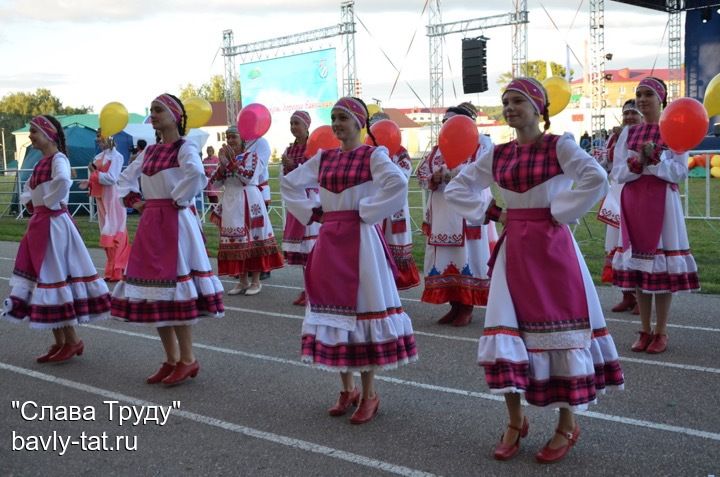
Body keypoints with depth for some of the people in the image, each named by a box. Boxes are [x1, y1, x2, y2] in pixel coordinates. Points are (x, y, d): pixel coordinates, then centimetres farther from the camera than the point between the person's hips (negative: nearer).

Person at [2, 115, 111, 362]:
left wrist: (49, 203, -21)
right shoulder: (42, 162, 15)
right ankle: (60, 342, 18)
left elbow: (63, 181, -34)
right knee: (45, 277, 11)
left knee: (54, 277, -5)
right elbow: (28, 188, 32)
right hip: (39, 224, 9)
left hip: (53, 224, -9)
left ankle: (72, 341, 5)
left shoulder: (58, 158, -12)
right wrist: (30, 203, 14)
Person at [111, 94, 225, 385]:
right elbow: (126, 179, 26)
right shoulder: (150, 151, 15)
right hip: (150, 224, 8)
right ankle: (171, 359, 18)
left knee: (175, 290, -7)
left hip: (175, 222, -8)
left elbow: (195, 172, -28)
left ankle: (187, 360, 4)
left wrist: (179, 200, -18)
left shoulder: (184, 148, -7)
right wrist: (135, 201, 11)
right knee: (154, 292, 9)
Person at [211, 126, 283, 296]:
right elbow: (215, 182, 5)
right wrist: (223, 163, -9)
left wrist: (232, 161, -18)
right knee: (236, 240, 5)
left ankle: (256, 281, 5)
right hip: (230, 202, 5)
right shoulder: (226, 157, 13)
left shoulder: (251, 155, -2)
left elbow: (248, 177, -16)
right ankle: (242, 281, 14)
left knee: (252, 239, -3)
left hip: (248, 200, -5)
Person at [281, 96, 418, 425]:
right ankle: (347, 390, 21)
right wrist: (311, 212, 10)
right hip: (329, 240, 6)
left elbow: (398, 183, -23)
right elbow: (289, 183, 21)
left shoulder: (372, 155, -6)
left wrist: (367, 211, -17)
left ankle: (368, 395, 9)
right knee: (334, 308, 8)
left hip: (360, 238, -6)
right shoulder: (323, 158, 11)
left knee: (362, 308, -2)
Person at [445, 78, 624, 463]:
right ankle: (515, 422, 14)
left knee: (558, 329, 1)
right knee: (507, 331, 0)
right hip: (513, 250, 4)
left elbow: (596, 179, -21)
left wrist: (560, 213, -16)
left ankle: (567, 425, 15)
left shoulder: (559, 146, -6)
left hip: (551, 247, -4)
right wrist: (492, 213, 3)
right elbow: (456, 189, 14)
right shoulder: (497, 154, 8)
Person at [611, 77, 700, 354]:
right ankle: (645, 331, 14)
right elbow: (618, 173, 4)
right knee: (637, 265, 4)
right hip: (633, 203, 4)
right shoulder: (628, 133, 10)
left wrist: (653, 161, -18)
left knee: (662, 266, -3)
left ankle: (661, 332, 8)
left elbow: (680, 173, -7)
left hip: (662, 203, -4)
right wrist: (636, 163, -15)